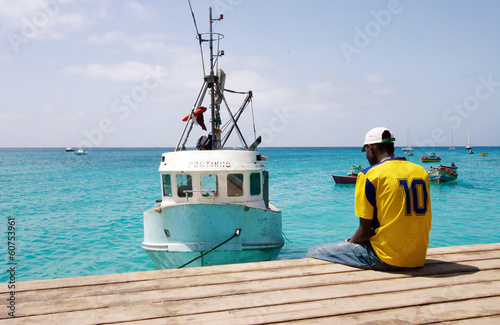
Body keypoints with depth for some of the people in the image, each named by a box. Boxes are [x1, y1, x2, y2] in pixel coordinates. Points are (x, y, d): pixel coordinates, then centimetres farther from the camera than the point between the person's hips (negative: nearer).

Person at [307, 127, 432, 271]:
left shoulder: (369, 175, -10)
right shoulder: (422, 172, 7)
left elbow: (365, 230, -12)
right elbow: (425, 223, 13)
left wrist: (350, 242, 10)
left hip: (387, 259, -7)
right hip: (419, 259, 7)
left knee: (314, 252, 5)